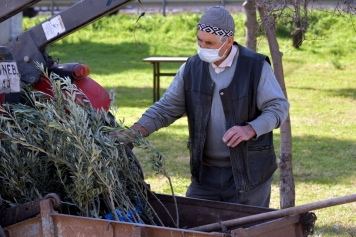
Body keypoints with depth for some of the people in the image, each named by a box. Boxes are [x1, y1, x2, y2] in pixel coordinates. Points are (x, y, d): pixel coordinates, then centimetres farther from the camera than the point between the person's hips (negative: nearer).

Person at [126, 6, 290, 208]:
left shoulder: (256, 67, -8)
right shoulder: (192, 68, 3)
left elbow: (279, 107, -7)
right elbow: (166, 108, 4)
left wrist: (250, 129, -25)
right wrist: (134, 132, -12)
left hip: (248, 172, -3)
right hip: (206, 172, 4)